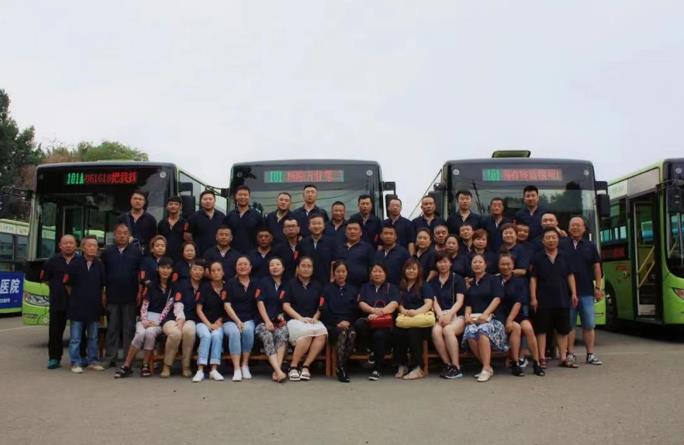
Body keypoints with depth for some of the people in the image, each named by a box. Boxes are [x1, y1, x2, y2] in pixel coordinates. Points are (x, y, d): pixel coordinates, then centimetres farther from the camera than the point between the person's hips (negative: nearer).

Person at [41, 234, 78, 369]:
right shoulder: (53, 261, 4)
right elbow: (44, 278, 13)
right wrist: (57, 287, 9)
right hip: (57, 302, 1)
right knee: (55, 331, 3)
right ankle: (54, 358, 11)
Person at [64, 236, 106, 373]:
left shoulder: (99, 264, 4)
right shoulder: (75, 263, -4)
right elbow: (68, 284, 2)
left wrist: (100, 301, 8)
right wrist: (75, 298, 4)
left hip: (93, 307, 3)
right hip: (77, 307, -3)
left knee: (93, 337, 11)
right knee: (75, 338, 1)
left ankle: (93, 361, 20)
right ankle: (76, 363, 8)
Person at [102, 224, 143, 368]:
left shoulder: (136, 252, 5)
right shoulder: (107, 252, 8)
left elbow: (140, 273, 4)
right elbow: (102, 274, 10)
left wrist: (140, 292, -3)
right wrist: (103, 293, 4)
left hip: (130, 296, -1)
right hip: (112, 296, 1)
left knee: (129, 327, 4)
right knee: (112, 328, 6)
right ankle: (110, 358, 11)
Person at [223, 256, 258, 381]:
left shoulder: (255, 283, 12)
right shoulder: (230, 283, 8)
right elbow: (227, 305, -1)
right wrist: (237, 321, -13)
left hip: (249, 320, 1)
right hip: (231, 320, -1)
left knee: (248, 330, -32)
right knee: (234, 332, -33)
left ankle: (245, 365, -19)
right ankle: (236, 369, -33)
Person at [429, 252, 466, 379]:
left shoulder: (458, 279, 10)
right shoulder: (432, 282, 19)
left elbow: (460, 301, -1)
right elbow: (434, 301, 6)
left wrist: (449, 314, -18)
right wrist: (440, 314, -14)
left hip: (457, 316, -2)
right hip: (440, 316, 2)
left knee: (448, 330, -35)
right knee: (436, 330, -32)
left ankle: (456, 367, -28)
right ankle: (447, 364, -22)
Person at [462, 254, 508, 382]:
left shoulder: (493, 279, 9)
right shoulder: (470, 283, 22)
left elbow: (497, 298, -5)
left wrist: (485, 314, -17)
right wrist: (467, 315, -3)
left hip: (493, 317, -3)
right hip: (474, 318, 3)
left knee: (483, 331, -37)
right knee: (470, 333, -31)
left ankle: (486, 368, -32)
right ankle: (488, 367, -17)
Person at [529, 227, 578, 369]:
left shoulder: (564, 257, 10)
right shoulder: (537, 258, 1)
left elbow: (570, 276, 11)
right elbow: (533, 278, -2)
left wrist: (574, 293, 2)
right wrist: (533, 297, -8)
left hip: (562, 299, 3)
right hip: (543, 300, -3)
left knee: (563, 330, 8)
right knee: (541, 329, -1)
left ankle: (563, 358, 16)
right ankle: (542, 359, 5)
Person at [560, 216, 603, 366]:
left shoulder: (590, 246, 10)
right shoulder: (561, 245, 3)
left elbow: (597, 267, 10)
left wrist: (598, 288, 4)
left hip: (587, 291, 2)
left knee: (589, 324, 3)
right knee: (569, 324, 3)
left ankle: (590, 355, 9)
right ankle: (570, 354, 11)